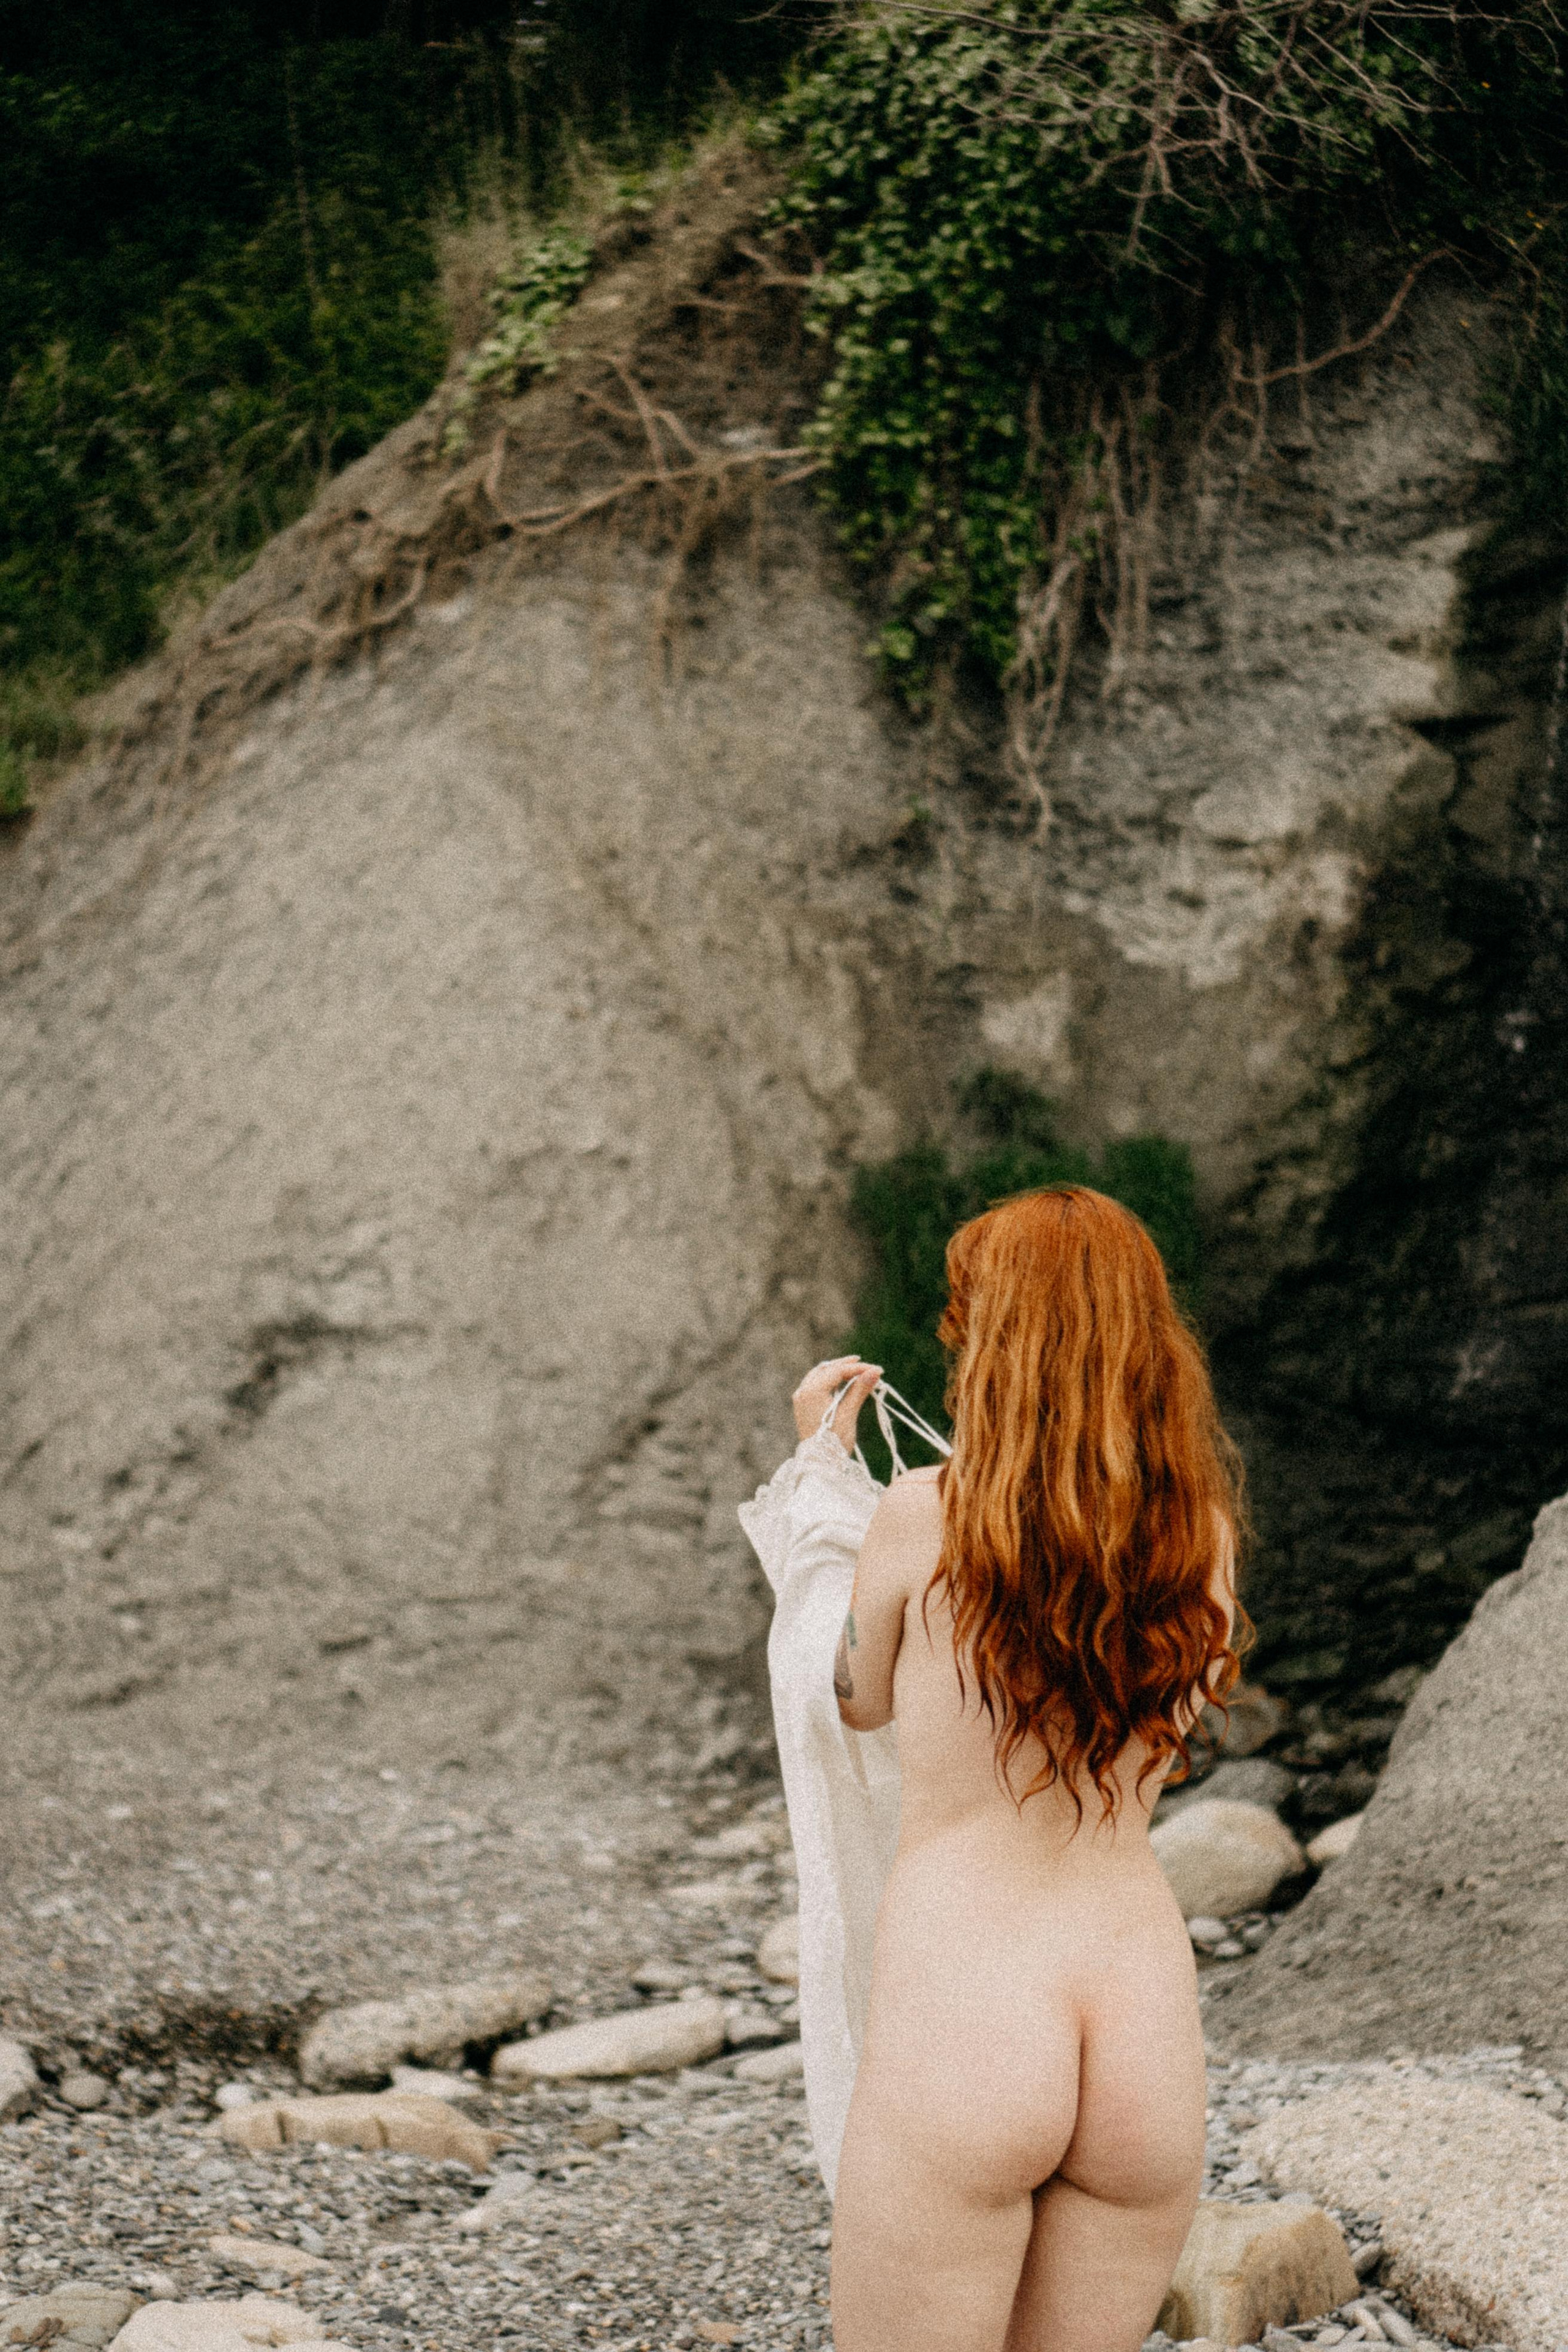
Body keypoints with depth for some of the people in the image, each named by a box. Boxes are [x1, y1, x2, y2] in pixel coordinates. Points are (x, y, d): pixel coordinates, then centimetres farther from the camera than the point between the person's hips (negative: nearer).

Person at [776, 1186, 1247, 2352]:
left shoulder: (923, 1515, -6)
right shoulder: (1204, 1533, 3)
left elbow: (856, 1698, 13)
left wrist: (824, 1464, 24)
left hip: (959, 2012, -4)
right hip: (1151, 2025, 4)